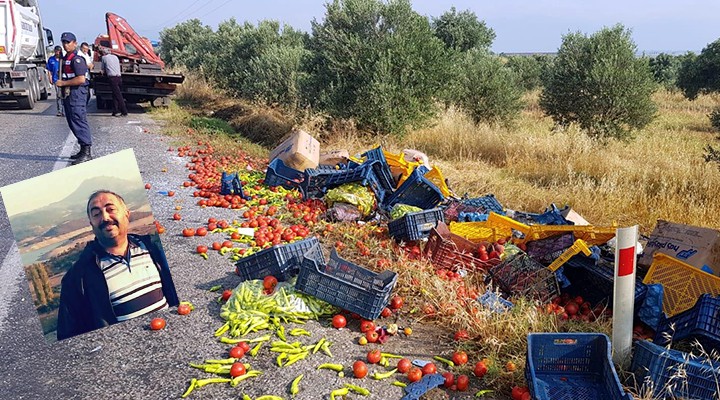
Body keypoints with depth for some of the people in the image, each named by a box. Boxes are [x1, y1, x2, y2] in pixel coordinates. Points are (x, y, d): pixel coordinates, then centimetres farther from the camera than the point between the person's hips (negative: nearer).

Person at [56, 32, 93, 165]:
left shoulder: (77, 59, -14)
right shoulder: (65, 58, 17)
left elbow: (81, 79, -23)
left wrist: (63, 83, -16)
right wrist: (61, 83, 16)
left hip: (76, 93, -10)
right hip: (67, 94, 10)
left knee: (79, 122, -10)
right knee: (72, 123, 14)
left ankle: (86, 153, -9)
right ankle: (83, 150, 21)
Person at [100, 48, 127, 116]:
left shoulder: (104, 57, 7)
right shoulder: (115, 57, 21)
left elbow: (103, 70, 14)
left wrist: (104, 72, 35)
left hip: (112, 78, -6)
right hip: (119, 77, 6)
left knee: (118, 95, -8)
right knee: (115, 95, 13)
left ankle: (124, 112, -12)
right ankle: (115, 111, 12)